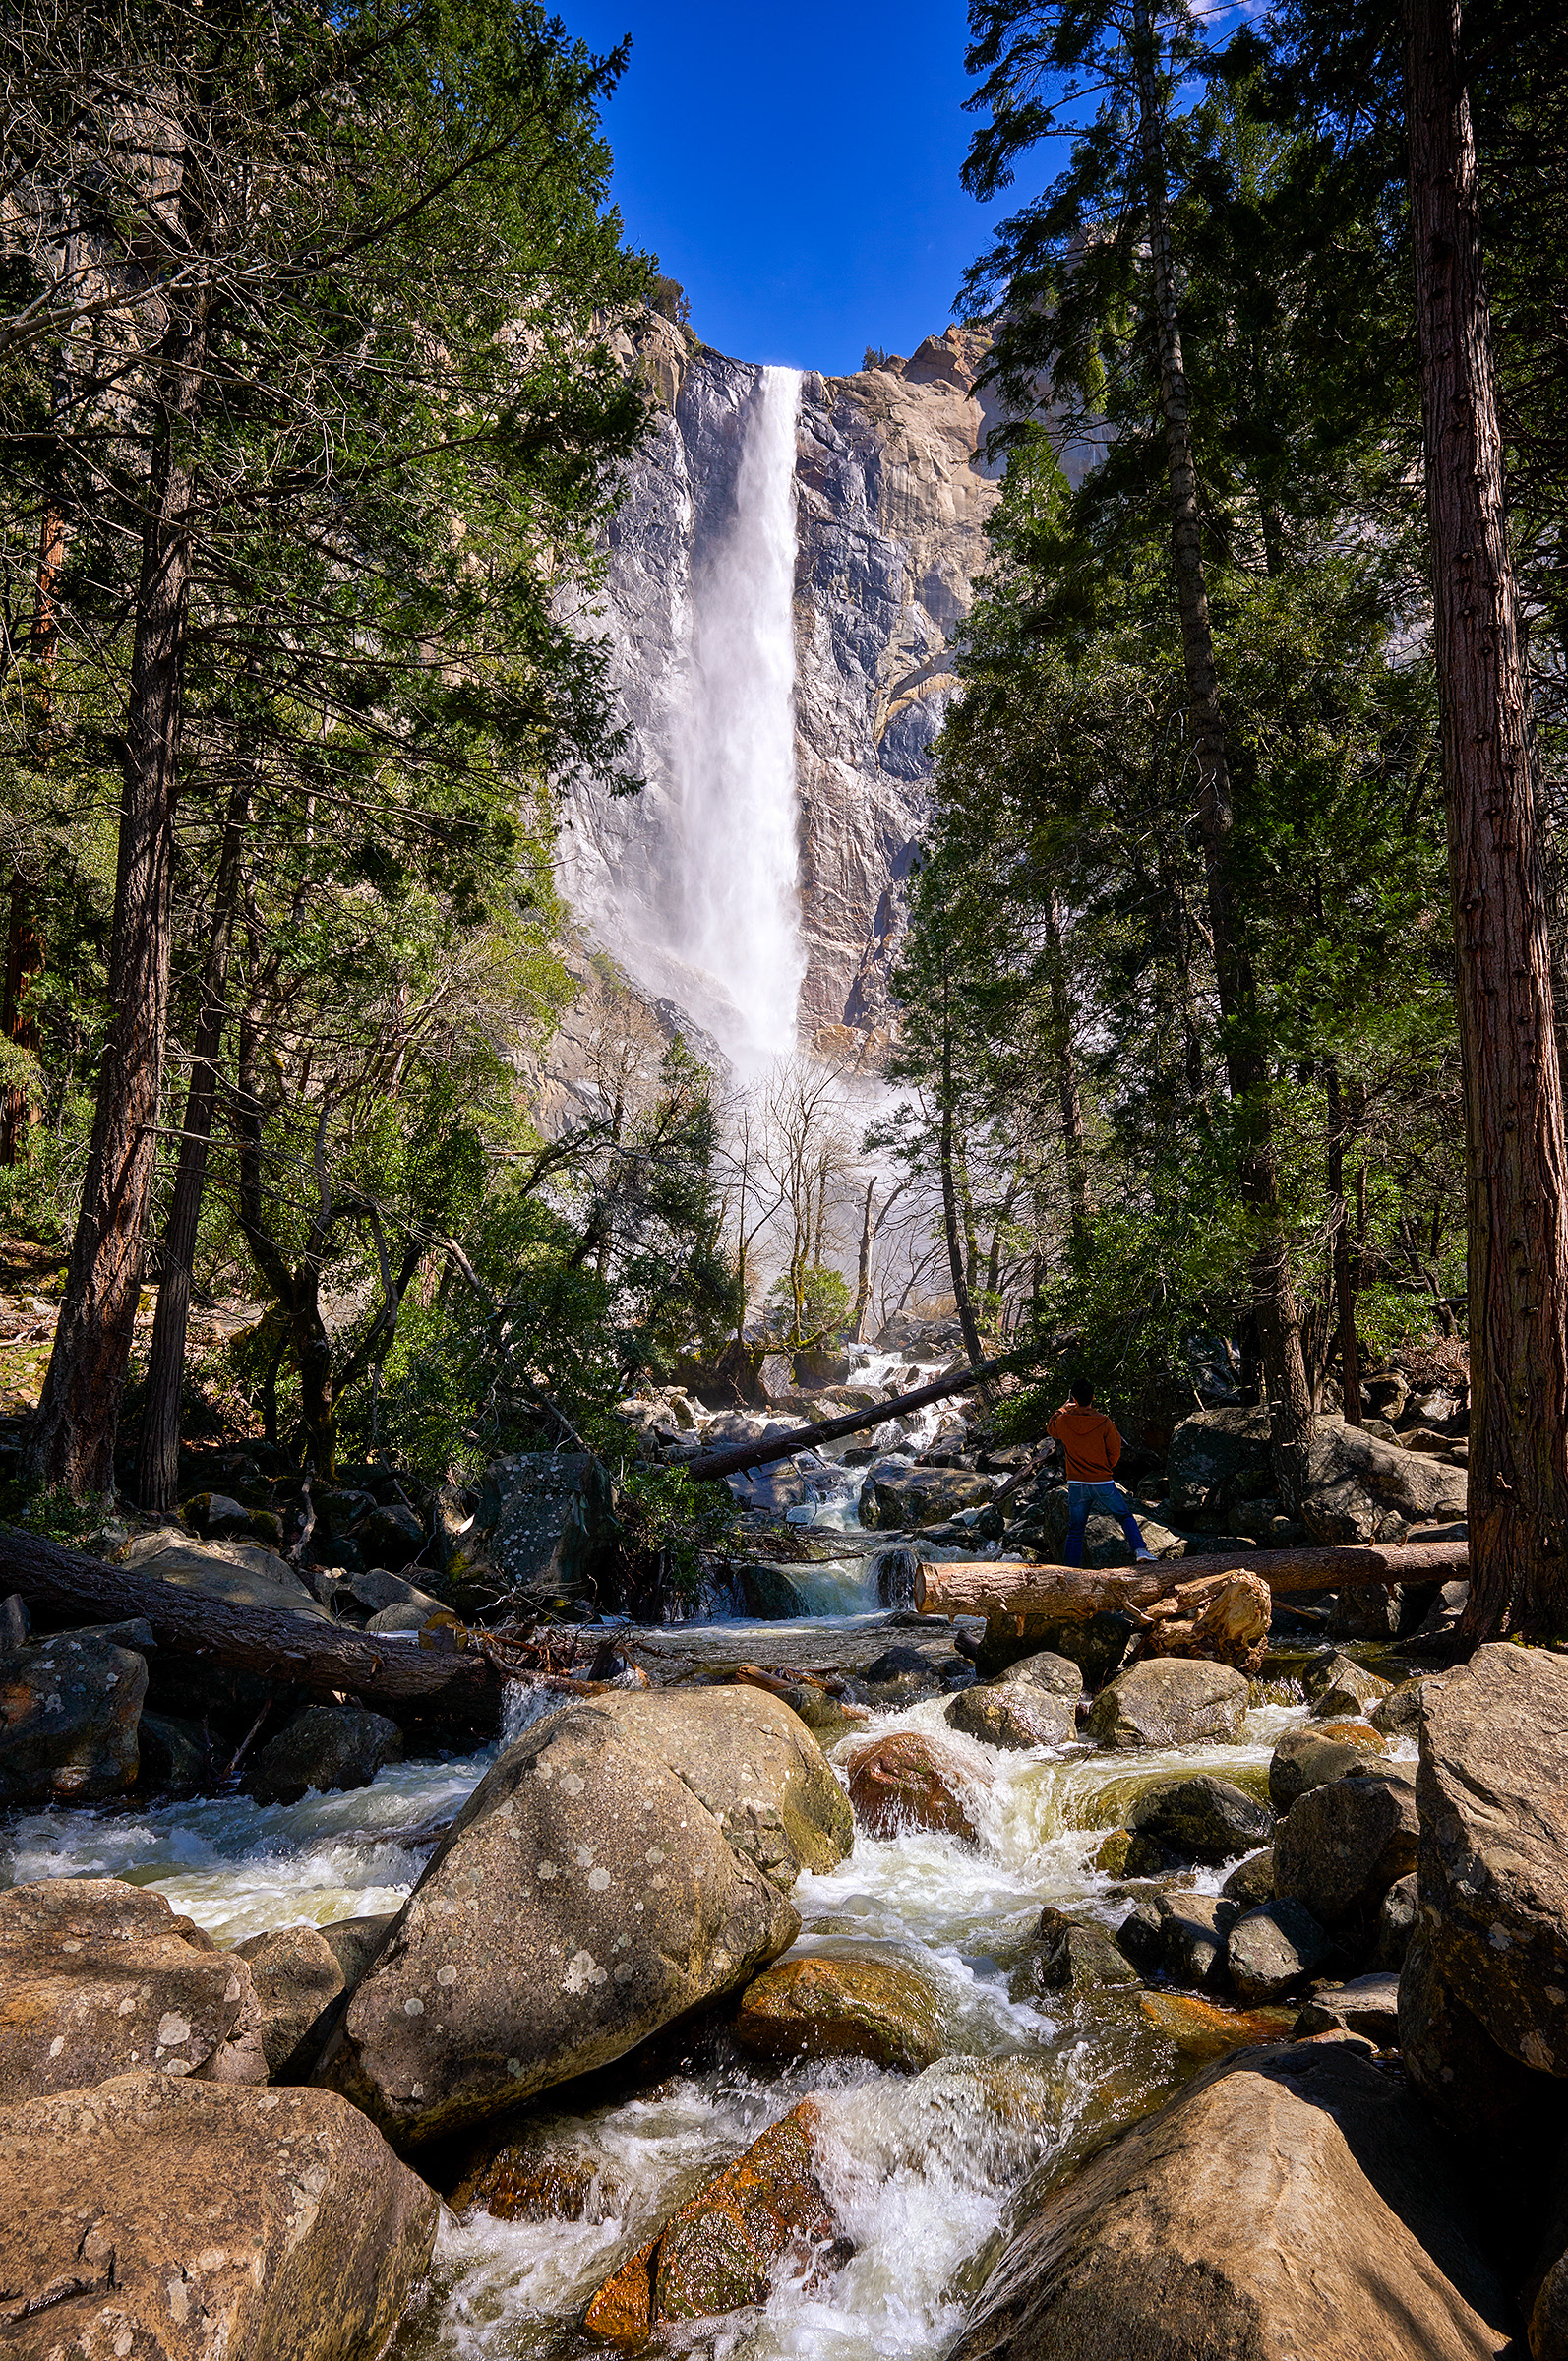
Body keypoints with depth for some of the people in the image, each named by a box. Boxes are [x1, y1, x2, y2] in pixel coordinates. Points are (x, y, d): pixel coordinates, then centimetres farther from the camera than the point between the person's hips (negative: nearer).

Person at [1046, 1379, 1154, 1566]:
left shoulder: (1063, 1421, -4)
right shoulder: (1104, 1423, -9)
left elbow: (1050, 1429, 21)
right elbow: (1115, 1452, 0)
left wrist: (1063, 1409, 30)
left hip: (1076, 1485, 2)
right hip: (1103, 1483, -2)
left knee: (1075, 1530, 11)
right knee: (1126, 1516, 12)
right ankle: (1139, 1549, -9)